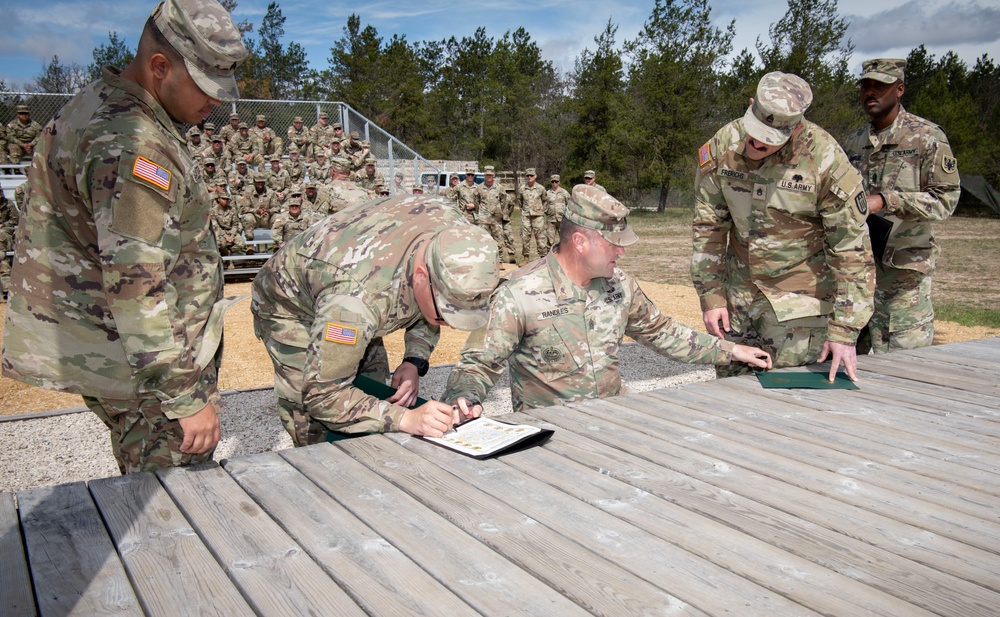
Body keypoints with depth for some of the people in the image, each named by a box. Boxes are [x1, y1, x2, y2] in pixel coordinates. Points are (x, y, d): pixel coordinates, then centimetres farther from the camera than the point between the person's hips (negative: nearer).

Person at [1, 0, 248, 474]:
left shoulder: (97, 106, 10)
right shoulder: (133, 147, -25)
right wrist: (187, 398, -23)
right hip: (134, 361, -10)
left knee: (143, 483, 22)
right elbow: (137, 288, -28)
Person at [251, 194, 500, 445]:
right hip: (294, 309, -6)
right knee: (323, 437, -13)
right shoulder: (358, 297, -46)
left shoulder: (454, 230, -26)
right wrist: (405, 419, -46)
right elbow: (321, 395, -37)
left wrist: (414, 361, -19)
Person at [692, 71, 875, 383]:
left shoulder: (826, 161, -20)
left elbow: (852, 250, -15)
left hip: (800, 298, -3)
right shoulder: (722, 146, -9)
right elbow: (708, 226, 0)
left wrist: (844, 332, -16)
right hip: (738, 295, 4)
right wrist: (711, 296, -4)